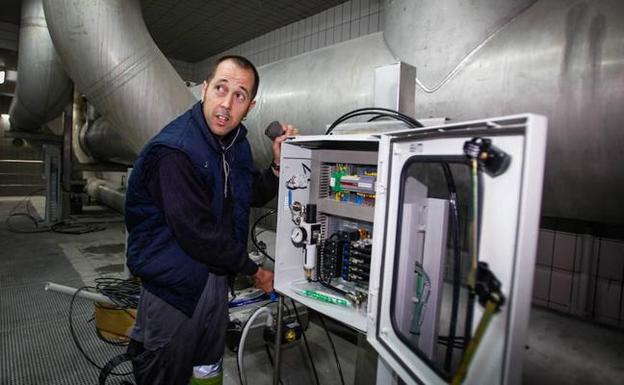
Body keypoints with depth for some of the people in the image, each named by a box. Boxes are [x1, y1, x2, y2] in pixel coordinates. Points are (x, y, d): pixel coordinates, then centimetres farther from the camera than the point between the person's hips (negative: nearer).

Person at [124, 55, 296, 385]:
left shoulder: (236, 138, 0)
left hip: (216, 273, 7)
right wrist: (254, 271, -15)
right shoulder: (174, 151, -27)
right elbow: (199, 235, -27)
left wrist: (279, 163, -10)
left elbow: (253, 196, 9)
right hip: (174, 280, -7)